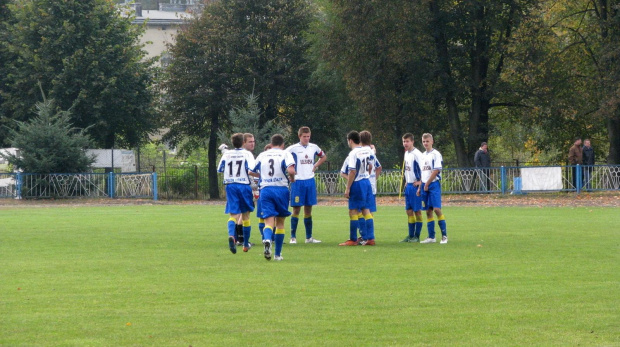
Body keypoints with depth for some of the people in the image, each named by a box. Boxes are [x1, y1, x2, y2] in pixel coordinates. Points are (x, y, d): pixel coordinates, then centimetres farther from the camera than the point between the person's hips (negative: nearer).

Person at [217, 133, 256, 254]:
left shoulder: (226, 154, 6)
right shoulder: (247, 154, -3)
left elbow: (219, 170, 12)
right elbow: (251, 170, -17)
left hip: (230, 186, 1)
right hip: (244, 185, -1)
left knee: (233, 214, -4)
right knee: (246, 215, 13)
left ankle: (231, 235, -36)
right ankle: (246, 244, 20)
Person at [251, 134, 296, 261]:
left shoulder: (262, 155, 13)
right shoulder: (285, 154, 2)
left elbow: (251, 172, 21)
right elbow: (291, 170, -16)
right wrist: (292, 179, 6)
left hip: (265, 189, 1)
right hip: (281, 189, -1)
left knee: (269, 221, -7)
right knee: (280, 222, 13)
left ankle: (267, 239, -41)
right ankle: (278, 254, 15)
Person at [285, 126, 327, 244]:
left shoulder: (314, 148, 8)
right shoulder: (293, 149, -6)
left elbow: (323, 157, 26)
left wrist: (315, 166, 10)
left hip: (310, 181, 4)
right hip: (297, 181, -4)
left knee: (308, 210, 8)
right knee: (296, 209, -4)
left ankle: (309, 237, 13)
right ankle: (293, 237, 1)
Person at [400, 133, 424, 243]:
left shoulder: (416, 154, -13)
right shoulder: (406, 153, 14)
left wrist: (420, 182, -16)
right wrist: (406, 182, 16)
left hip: (415, 185, -9)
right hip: (408, 185, 9)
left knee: (417, 210, -3)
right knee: (409, 210, 9)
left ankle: (417, 236, 1)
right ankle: (411, 235, 15)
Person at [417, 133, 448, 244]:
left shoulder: (436, 154, -6)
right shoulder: (423, 155, 16)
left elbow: (436, 171, -12)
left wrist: (427, 184, -11)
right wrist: (420, 187, 14)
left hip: (434, 184, -7)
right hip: (425, 185, 7)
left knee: (437, 209, -14)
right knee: (428, 211, 6)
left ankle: (444, 235, -9)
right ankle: (431, 237, 9)